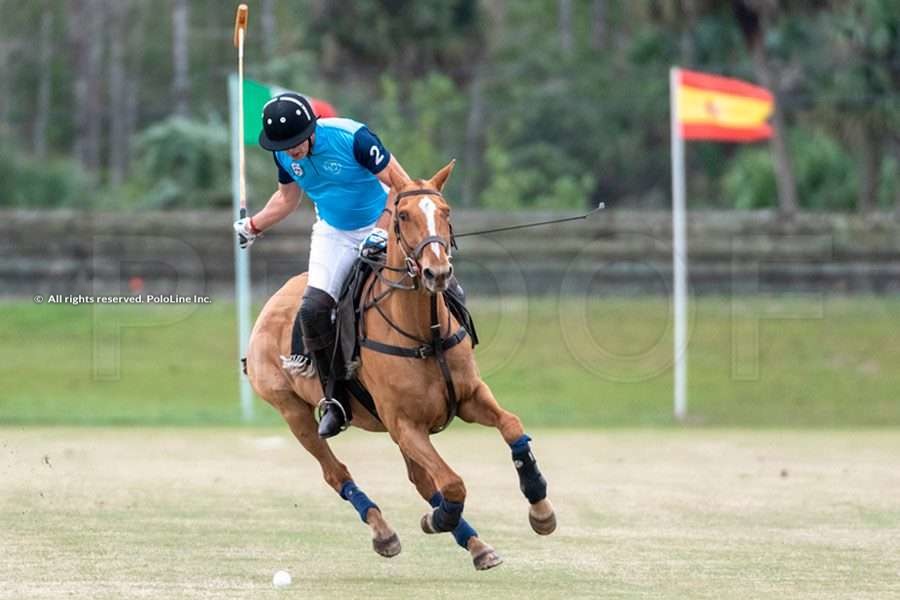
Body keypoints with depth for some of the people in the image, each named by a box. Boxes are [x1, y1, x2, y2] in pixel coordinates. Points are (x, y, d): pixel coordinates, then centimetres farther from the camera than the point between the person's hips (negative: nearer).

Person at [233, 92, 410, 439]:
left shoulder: (352, 138, -26)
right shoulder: (283, 155, -8)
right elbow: (288, 197, 15)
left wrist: (382, 231, -32)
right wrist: (252, 227, 13)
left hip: (380, 225, -3)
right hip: (333, 233, 3)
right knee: (313, 308, -16)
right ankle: (336, 400, -6)